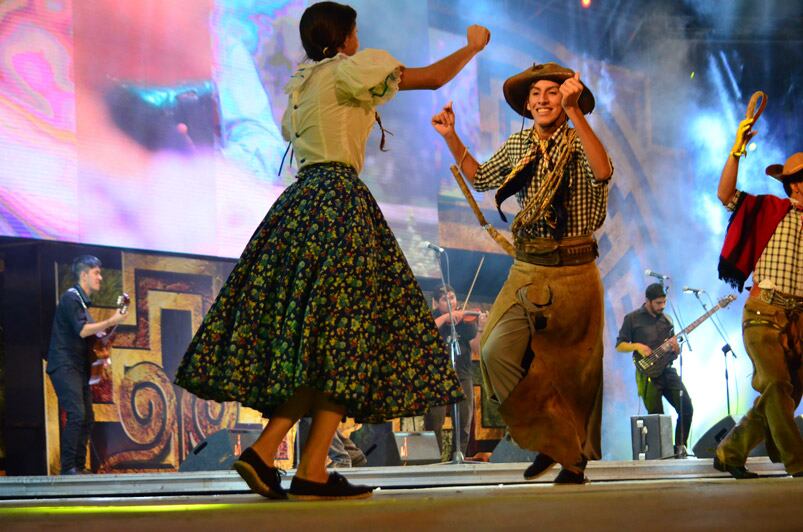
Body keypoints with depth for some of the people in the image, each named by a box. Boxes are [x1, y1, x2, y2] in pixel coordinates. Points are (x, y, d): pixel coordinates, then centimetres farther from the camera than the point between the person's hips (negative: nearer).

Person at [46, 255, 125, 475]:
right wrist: (112, 321, -14)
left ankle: (79, 467, 10)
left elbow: (89, 333, 24)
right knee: (76, 414, -19)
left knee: (87, 418, 7)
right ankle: (68, 468, -19)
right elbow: (82, 330, -18)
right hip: (64, 366, -10)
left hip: (78, 367, 10)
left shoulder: (82, 301, 21)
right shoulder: (71, 297, -9)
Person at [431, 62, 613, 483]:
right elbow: (480, 178, 26)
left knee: (574, 369, 3)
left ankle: (574, 455, 20)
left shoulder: (579, 144, -7)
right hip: (526, 273, 4)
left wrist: (575, 112, -37)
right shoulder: (518, 145, 10)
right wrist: (451, 137, 17)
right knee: (496, 351, -14)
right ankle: (552, 441, 0)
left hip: (573, 274, -4)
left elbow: (602, 173, -30)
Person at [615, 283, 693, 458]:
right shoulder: (633, 319, 1)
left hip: (668, 370, 4)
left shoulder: (666, 320, 15)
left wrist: (675, 348, -4)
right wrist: (637, 346, -15)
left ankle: (680, 446, 6)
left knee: (686, 407, -7)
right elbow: (619, 345, 2)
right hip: (648, 375, -4)